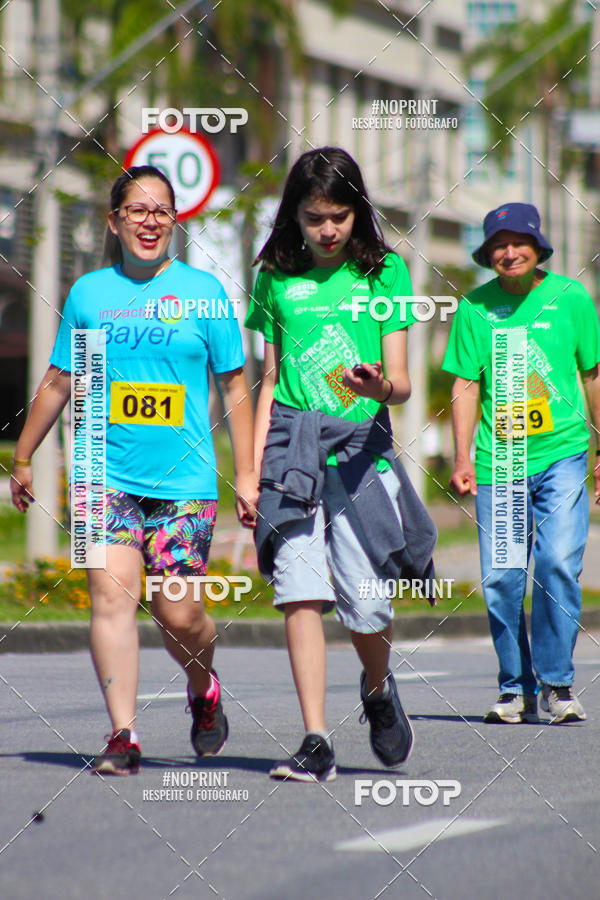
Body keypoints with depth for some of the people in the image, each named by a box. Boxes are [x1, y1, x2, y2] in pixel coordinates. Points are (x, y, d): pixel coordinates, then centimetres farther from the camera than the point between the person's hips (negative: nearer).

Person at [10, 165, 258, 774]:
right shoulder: (89, 292, 9)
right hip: (108, 473, 1)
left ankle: (203, 688, 30)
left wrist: (247, 475, 3)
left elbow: (235, 388, 8)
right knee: (111, 593, -14)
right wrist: (23, 459, 22)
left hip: (184, 478, -1)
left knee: (179, 615, -2)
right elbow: (58, 382, 19)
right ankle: (123, 735, -12)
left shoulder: (202, 291, 4)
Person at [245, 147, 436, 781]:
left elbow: (401, 382, 2)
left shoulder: (385, 272, 7)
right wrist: (255, 466, 7)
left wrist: (381, 386, -22)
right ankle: (315, 744, -14)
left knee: (366, 604, -5)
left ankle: (378, 689, 28)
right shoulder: (277, 279, 12)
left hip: (361, 444, -1)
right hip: (291, 443, 1)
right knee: (299, 589, -14)